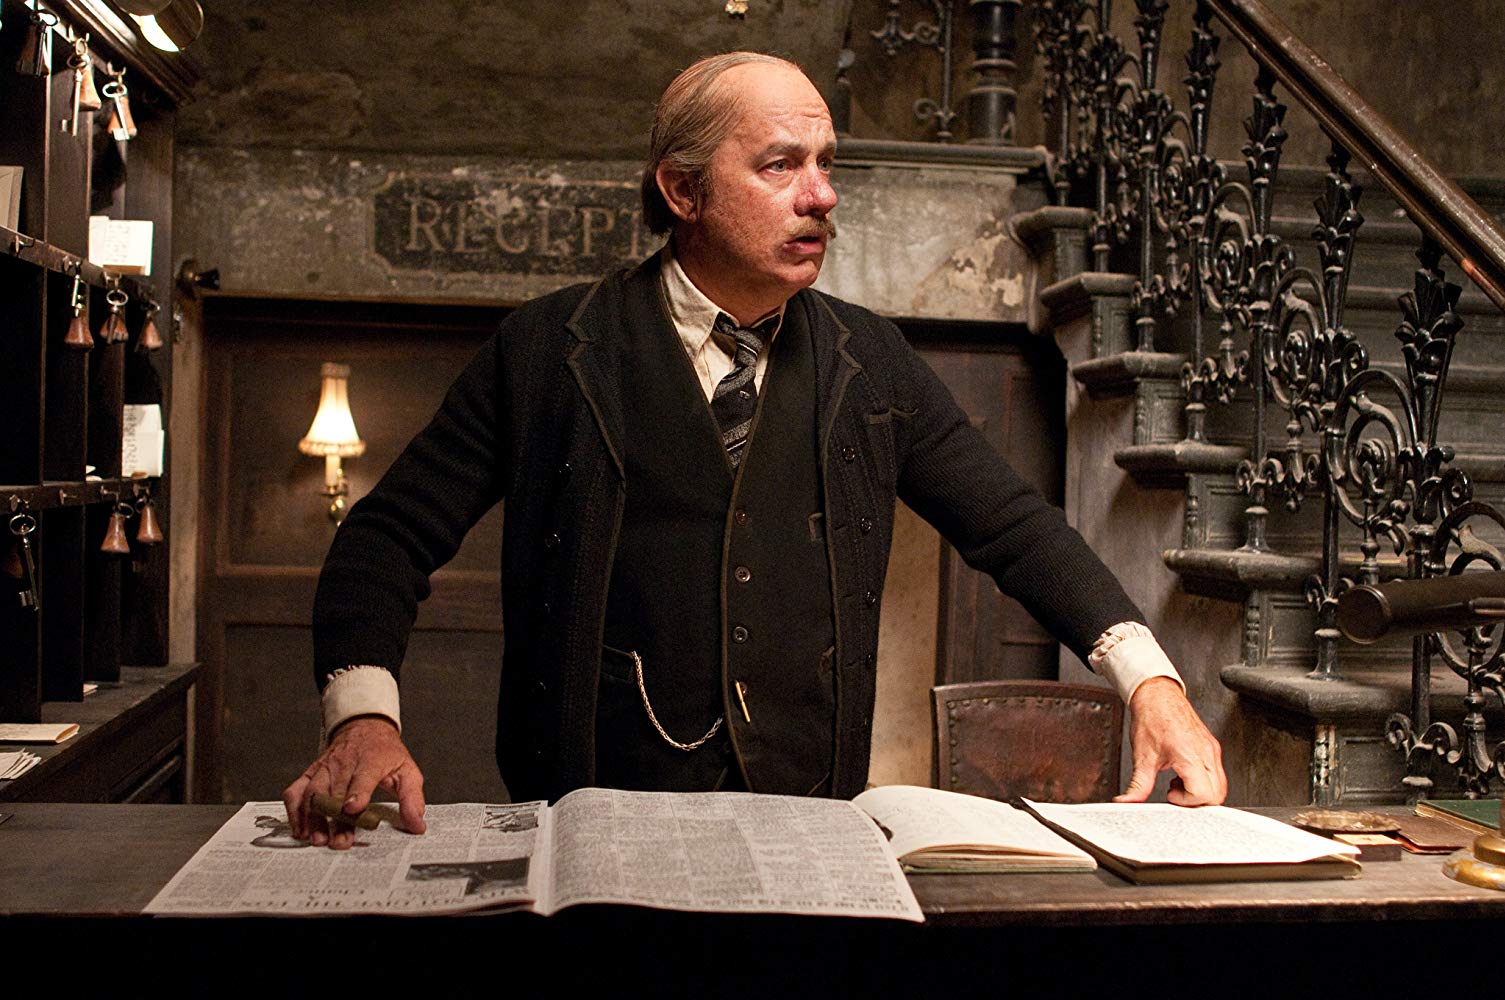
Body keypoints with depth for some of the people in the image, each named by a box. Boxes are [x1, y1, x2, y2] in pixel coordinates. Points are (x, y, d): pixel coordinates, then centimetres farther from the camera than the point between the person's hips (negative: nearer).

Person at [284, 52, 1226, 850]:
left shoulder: (870, 361, 9)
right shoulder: (550, 351, 0)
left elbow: (1014, 526, 12)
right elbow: (390, 538, 0)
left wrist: (1150, 681, -1)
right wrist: (364, 719, -18)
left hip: (813, 833, 3)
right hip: (600, 834, -2)